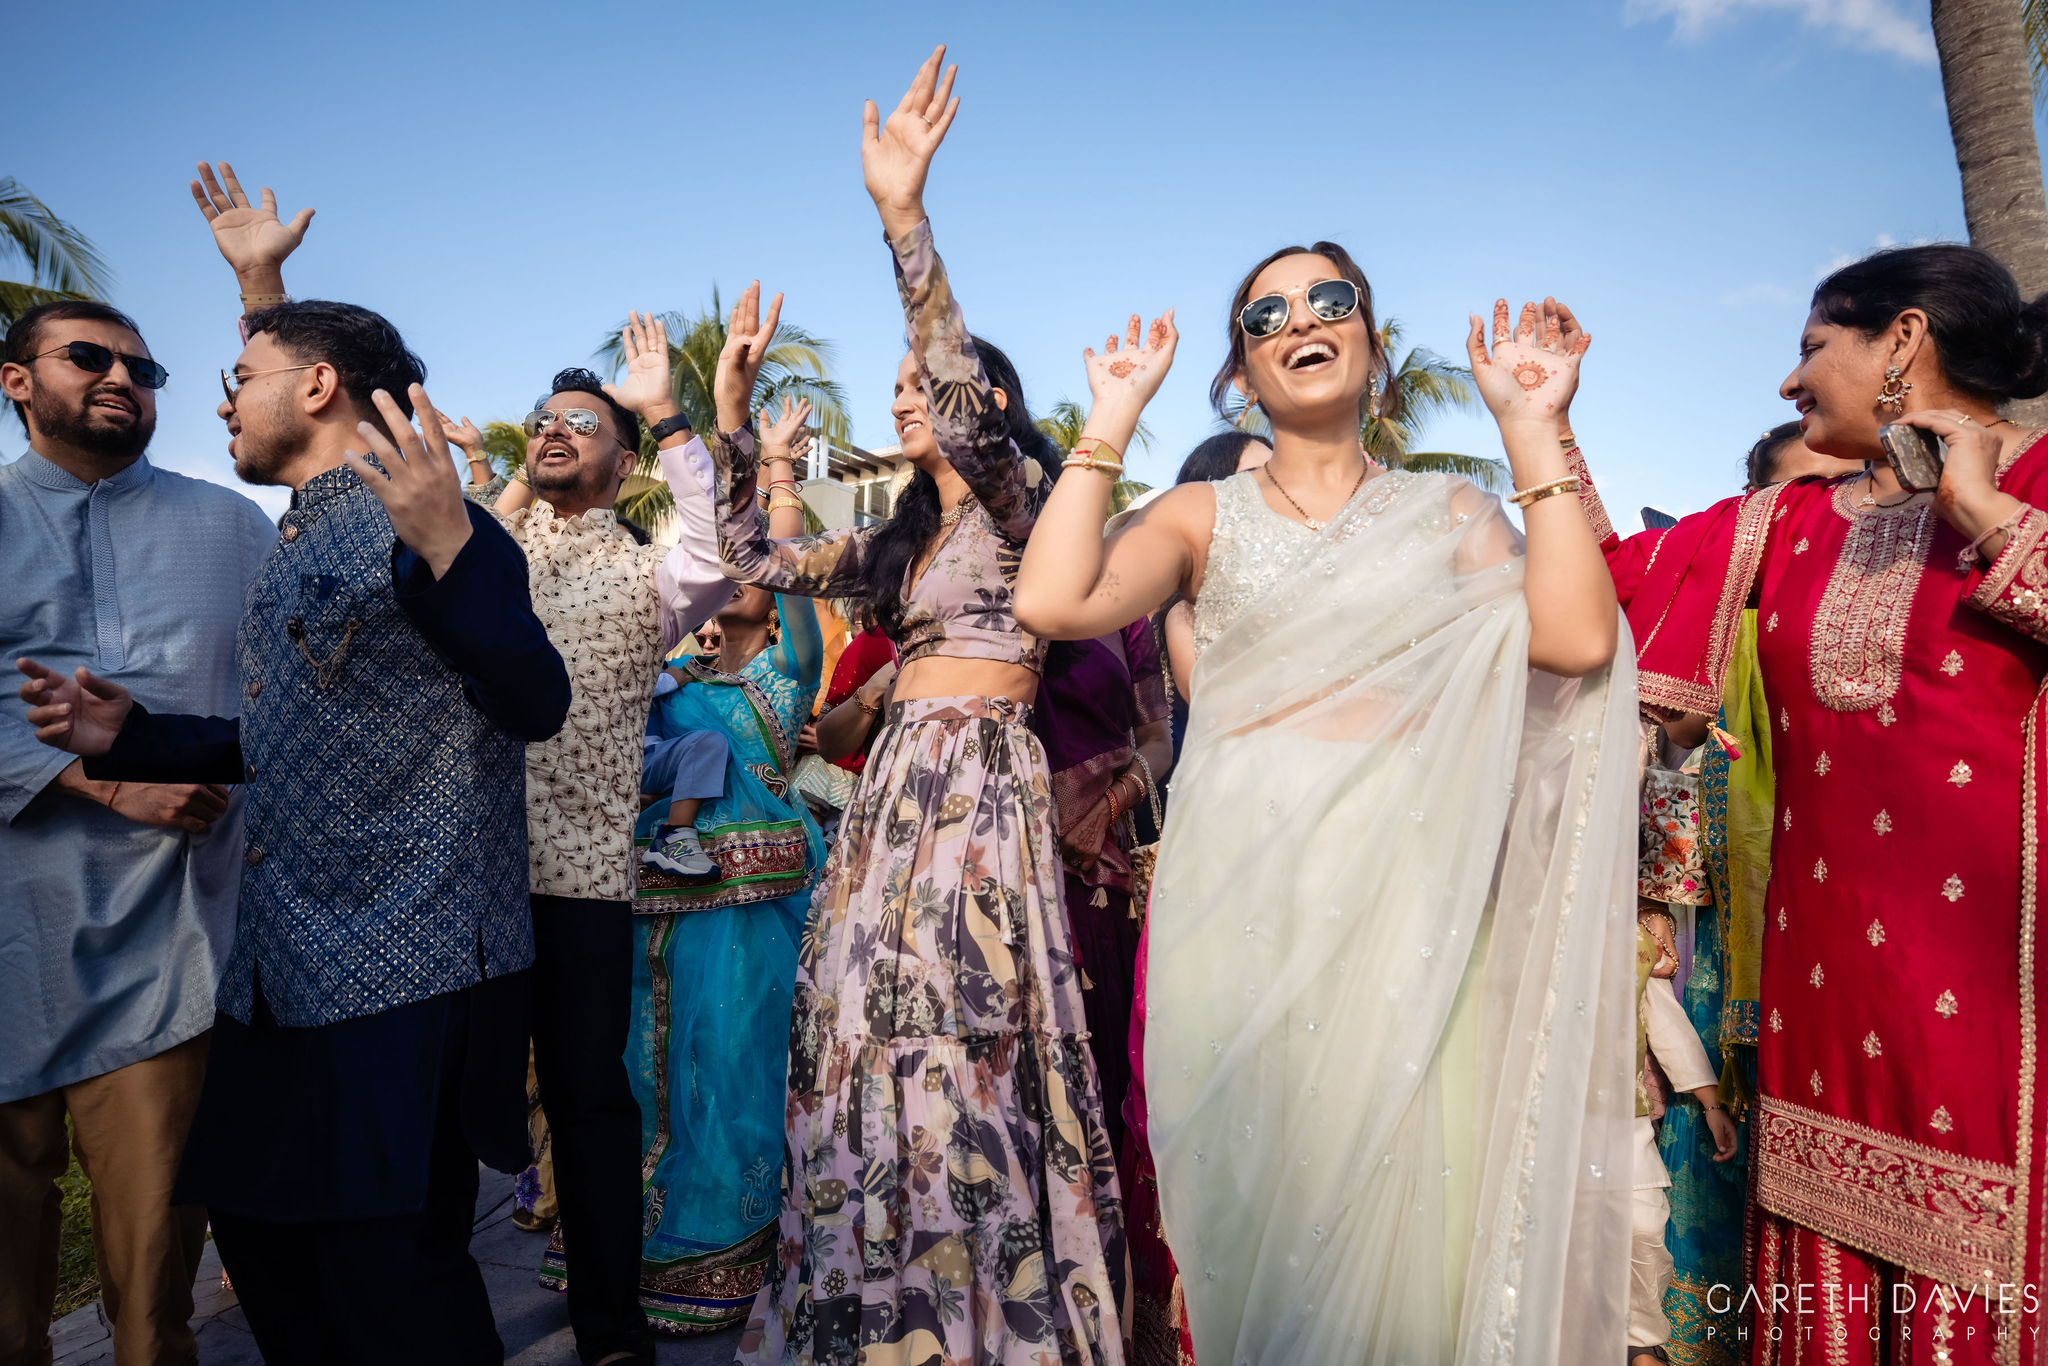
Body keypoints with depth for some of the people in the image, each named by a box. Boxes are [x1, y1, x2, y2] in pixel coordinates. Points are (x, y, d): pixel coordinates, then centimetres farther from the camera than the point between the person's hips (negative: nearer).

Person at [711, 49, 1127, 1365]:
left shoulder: (1018, 497, -3)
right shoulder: (902, 538, 19)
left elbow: (964, 413, -24)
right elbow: (755, 557, 17)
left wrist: (907, 220, -31)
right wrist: (731, 412, 12)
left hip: (978, 775, -8)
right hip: (901, 778, 8)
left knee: (956, 1042, -7)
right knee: (881, 1034, 10)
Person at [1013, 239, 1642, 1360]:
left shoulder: (1447, 512, 11)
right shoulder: (1203, 517, 9)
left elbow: (1578, 638, -7)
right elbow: (1052, 602, -9)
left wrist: (1533, 430, -3)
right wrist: (1112, 422, -1)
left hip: (1405, 882, 1)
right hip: (1238, 879, 0)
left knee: (1400, 1199, -1)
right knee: (1251, 1192, 4)